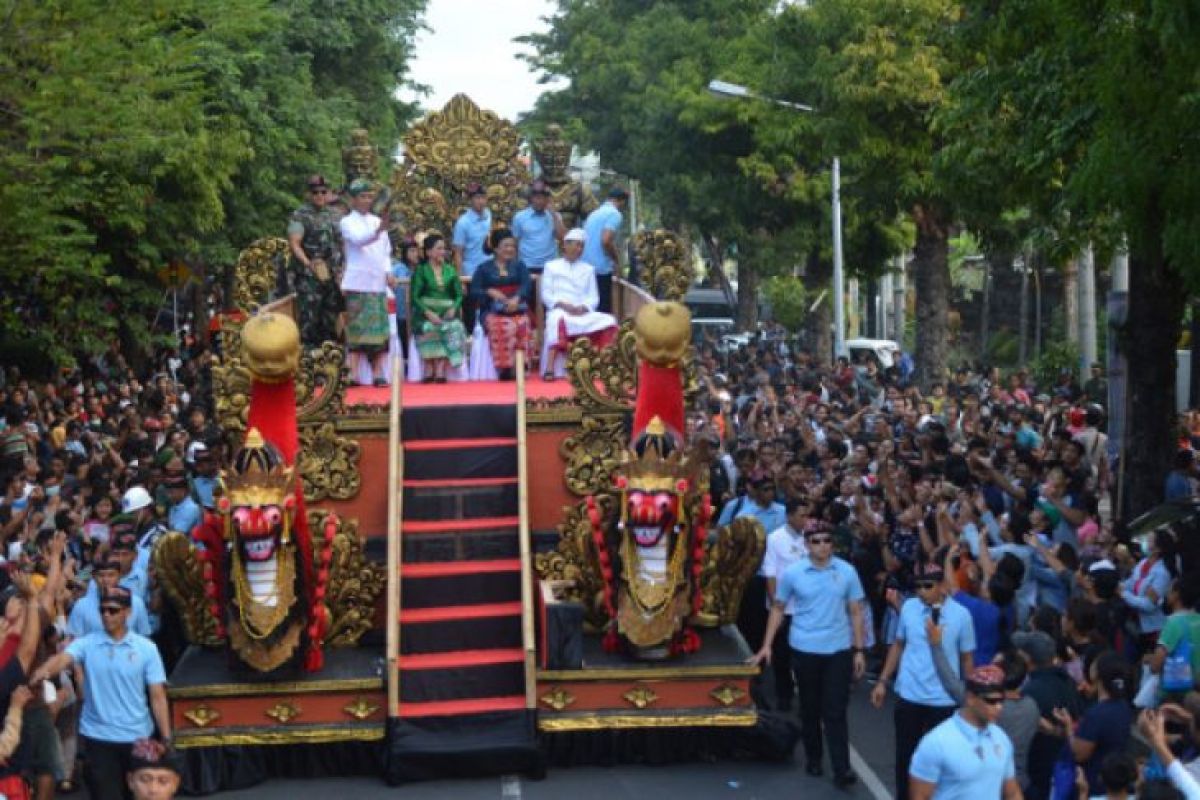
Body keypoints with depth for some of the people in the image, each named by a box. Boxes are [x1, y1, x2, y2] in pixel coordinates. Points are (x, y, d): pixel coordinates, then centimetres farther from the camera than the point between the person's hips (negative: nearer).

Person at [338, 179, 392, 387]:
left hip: (378, 283, 5)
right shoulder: (348, 222, -1)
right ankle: (354, 374, -7)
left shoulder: (378, 221, 15)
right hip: (358, 283, -5)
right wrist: (377, 231, -40)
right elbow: (358, 239, -22)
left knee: (378, 330, 2)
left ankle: (378, 373, 4)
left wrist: (388, 271, 4)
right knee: (358, 329, -7)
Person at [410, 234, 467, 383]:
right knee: (429, 329, -36)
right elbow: (415, 297, -1)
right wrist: (428, 313, -17)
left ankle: (441, 370, -35)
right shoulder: (421, 271, 8)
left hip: (447, 314, 2)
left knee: (453, 329, -31)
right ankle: (430, 370, -32)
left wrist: (453, 309, -8)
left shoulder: (450, 271, 19)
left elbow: (459, 295, 13)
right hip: (426, 313, -2)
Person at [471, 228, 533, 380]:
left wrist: (516, 298, -19)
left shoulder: (519, 265, 20)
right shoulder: (484, 268, 16)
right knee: (502, 328, -37)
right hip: (493, 311, -1)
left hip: (517, 309, 1)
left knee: (522, 326, -35)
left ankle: (519, 365, -31)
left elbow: (527, 285, 2)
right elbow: (474, 291, 6)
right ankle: (504, 367, -33)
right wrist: (490, 292, -14)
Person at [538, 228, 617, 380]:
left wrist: (583, 307, -10)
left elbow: (593, 297, 13)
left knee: (608, 321, -24)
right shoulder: (551, 266, 15)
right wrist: (562, 304, -14)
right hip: (559, 311, -4)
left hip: (582, 313, 4)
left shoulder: (588, 269, 24)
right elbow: (546, 294, 5)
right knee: (557, 321, -40)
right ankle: (550, 369, -47)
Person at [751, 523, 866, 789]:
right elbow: (778, 609, 5)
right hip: (804, 649, 0)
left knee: (835, 711, -2)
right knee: (810, 709, 13)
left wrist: (859, 650, 0)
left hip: (839, 650, 0)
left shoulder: (847, 572, -3)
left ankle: (841, 769, -3)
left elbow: (855, 612, 2)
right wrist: (766, 646, 1)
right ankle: (813, 758, 29)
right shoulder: (792, 573, -4)